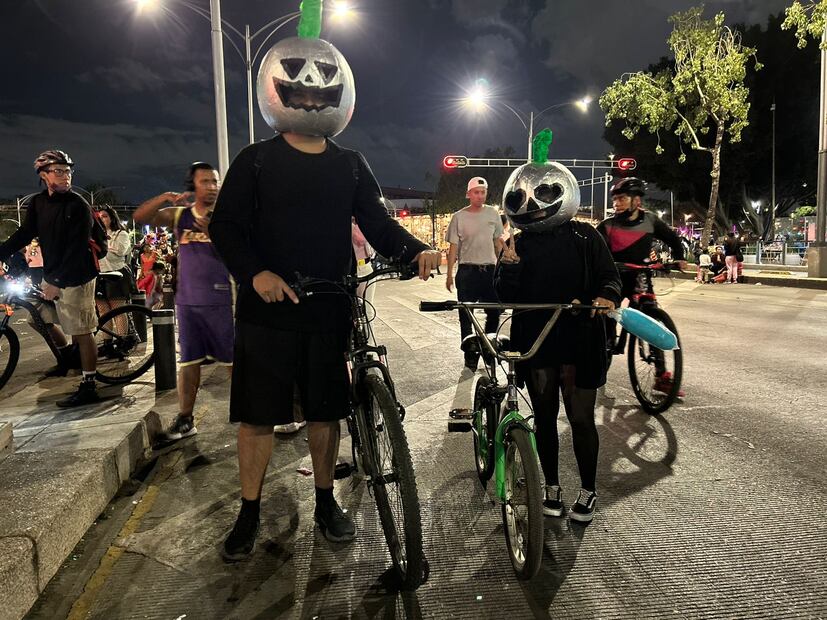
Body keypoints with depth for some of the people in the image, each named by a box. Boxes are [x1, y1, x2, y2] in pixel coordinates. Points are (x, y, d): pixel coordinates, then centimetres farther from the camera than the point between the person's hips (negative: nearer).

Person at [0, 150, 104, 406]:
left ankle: (88, 388, 6)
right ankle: (66, 356, 39)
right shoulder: (38, 203, 5)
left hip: (76, 276, -7)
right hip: (52, 274, 7)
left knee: (82, 332, -2)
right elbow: (24, 234, 10)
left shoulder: (77, 205, -16)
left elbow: (77, 248, -20)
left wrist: (58, 282, -23)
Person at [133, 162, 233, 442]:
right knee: (188, 361, 10)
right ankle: (185, 419, 20)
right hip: (187, 301, 3)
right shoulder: (179, 215, 7)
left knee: (234, 359, 2)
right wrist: (166, 197, -17)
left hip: (221, 300, -3)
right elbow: (140, 217, -2)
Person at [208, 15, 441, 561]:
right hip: (268, 309, -2)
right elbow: (226, 225, -3)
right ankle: (250, 514, 22)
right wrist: (254, 273, -21)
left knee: (326, 411, 11)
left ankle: (326, 502, 29)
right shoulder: (256, 161, 3)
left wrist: (415, 251, -13)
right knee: (258, 414, 4)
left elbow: (377, 223, 7)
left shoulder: (351, 166, 11)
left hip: (330, 310, 2)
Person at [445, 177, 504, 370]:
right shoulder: (459, 217, -2)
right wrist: (449, 274, -3)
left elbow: (498, 242, 14)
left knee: (494, 313, 6)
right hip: (467, 271, -2)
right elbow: (453, 246, 0)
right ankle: (470, 354, 15)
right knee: (466, 315, 4)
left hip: (490, 270, 2)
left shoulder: (493, 213, 6)